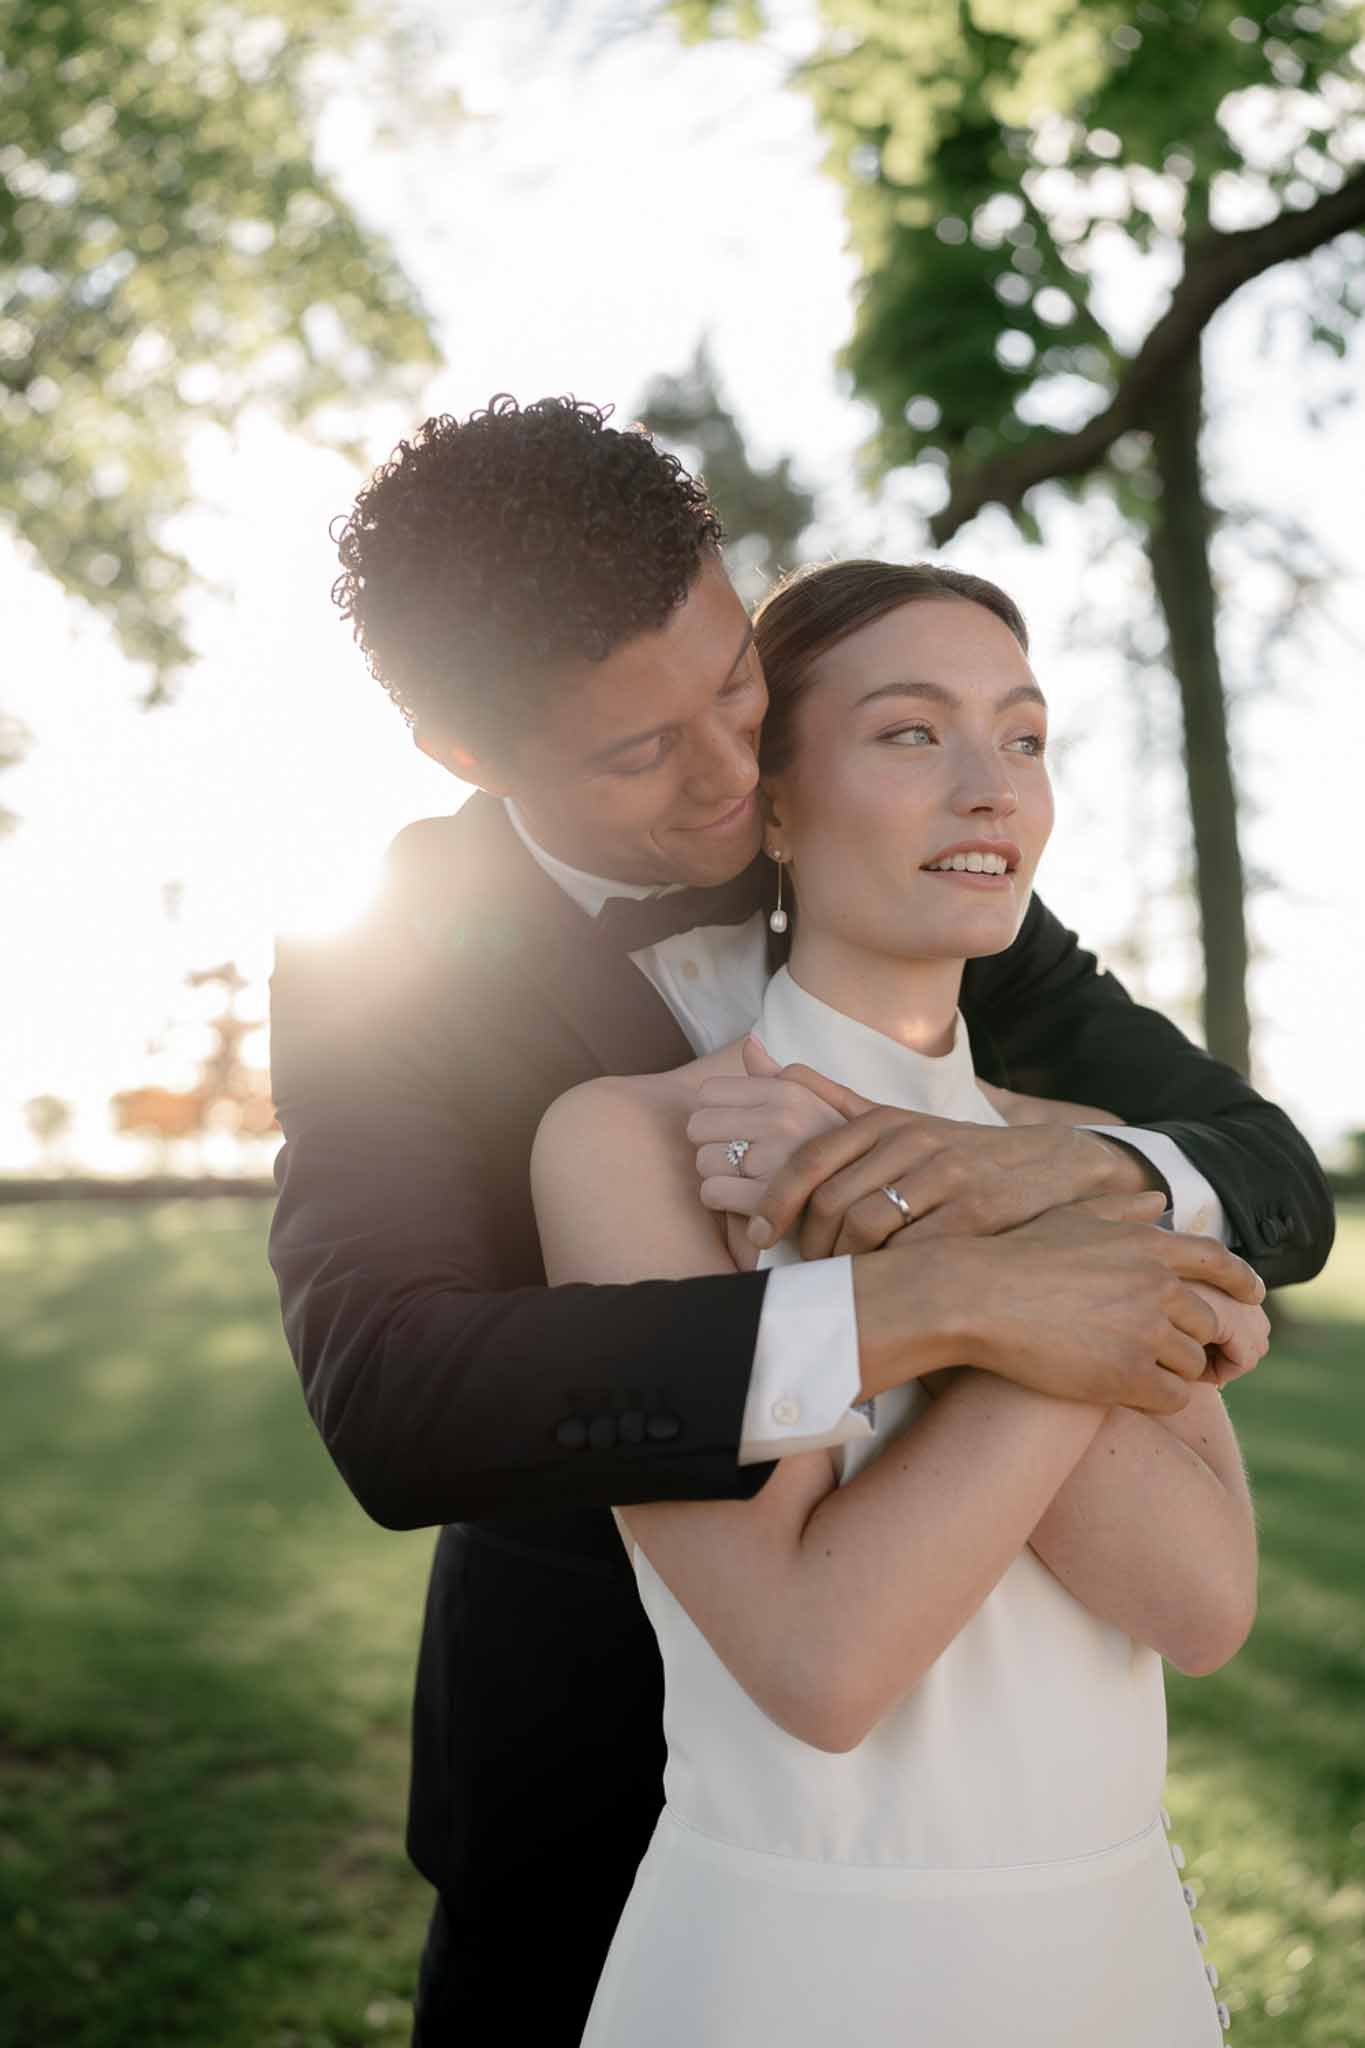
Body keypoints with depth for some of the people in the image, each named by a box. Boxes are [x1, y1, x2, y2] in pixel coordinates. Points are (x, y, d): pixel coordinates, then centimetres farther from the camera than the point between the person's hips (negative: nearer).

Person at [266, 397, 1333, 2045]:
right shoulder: (373, 972, -20)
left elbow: (1277, 1186, -12)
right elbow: (387, 1407, -38)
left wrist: (1074, 1164, -37)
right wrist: (940, 1297, -46)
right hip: (586, 1715, -2)